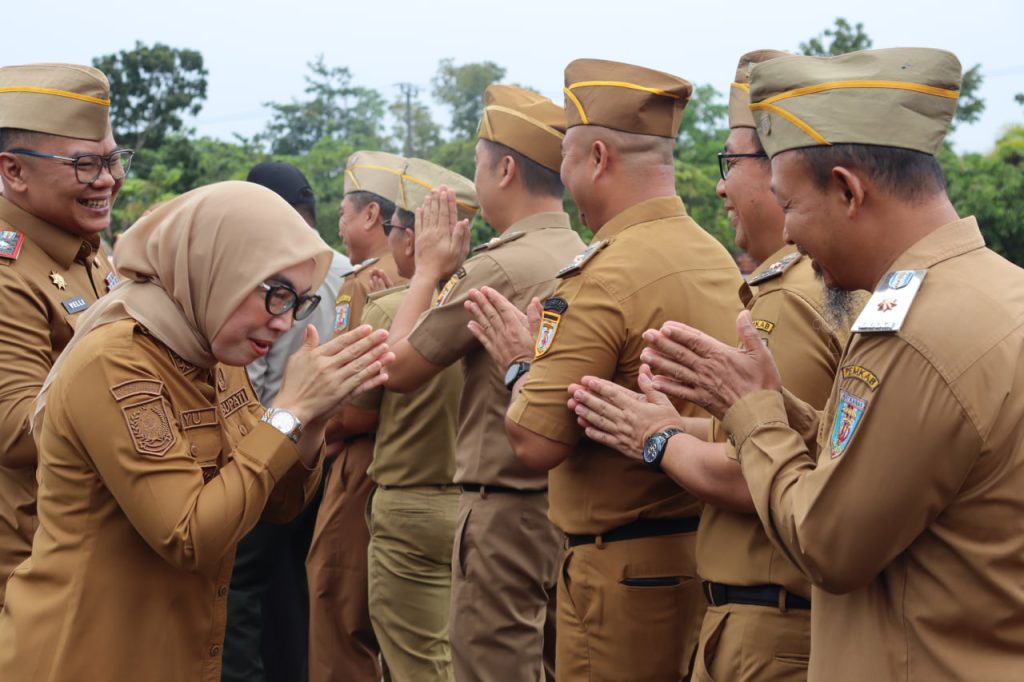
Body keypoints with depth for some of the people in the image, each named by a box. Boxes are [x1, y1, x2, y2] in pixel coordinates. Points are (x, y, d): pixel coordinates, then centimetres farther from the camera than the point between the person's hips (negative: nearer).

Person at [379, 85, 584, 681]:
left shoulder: (497, 268, -17)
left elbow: (399, 369, -8)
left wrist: (429, 270, 4)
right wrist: (453, 271, 13)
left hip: (508, 509, -8)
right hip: (573, 502, 8)